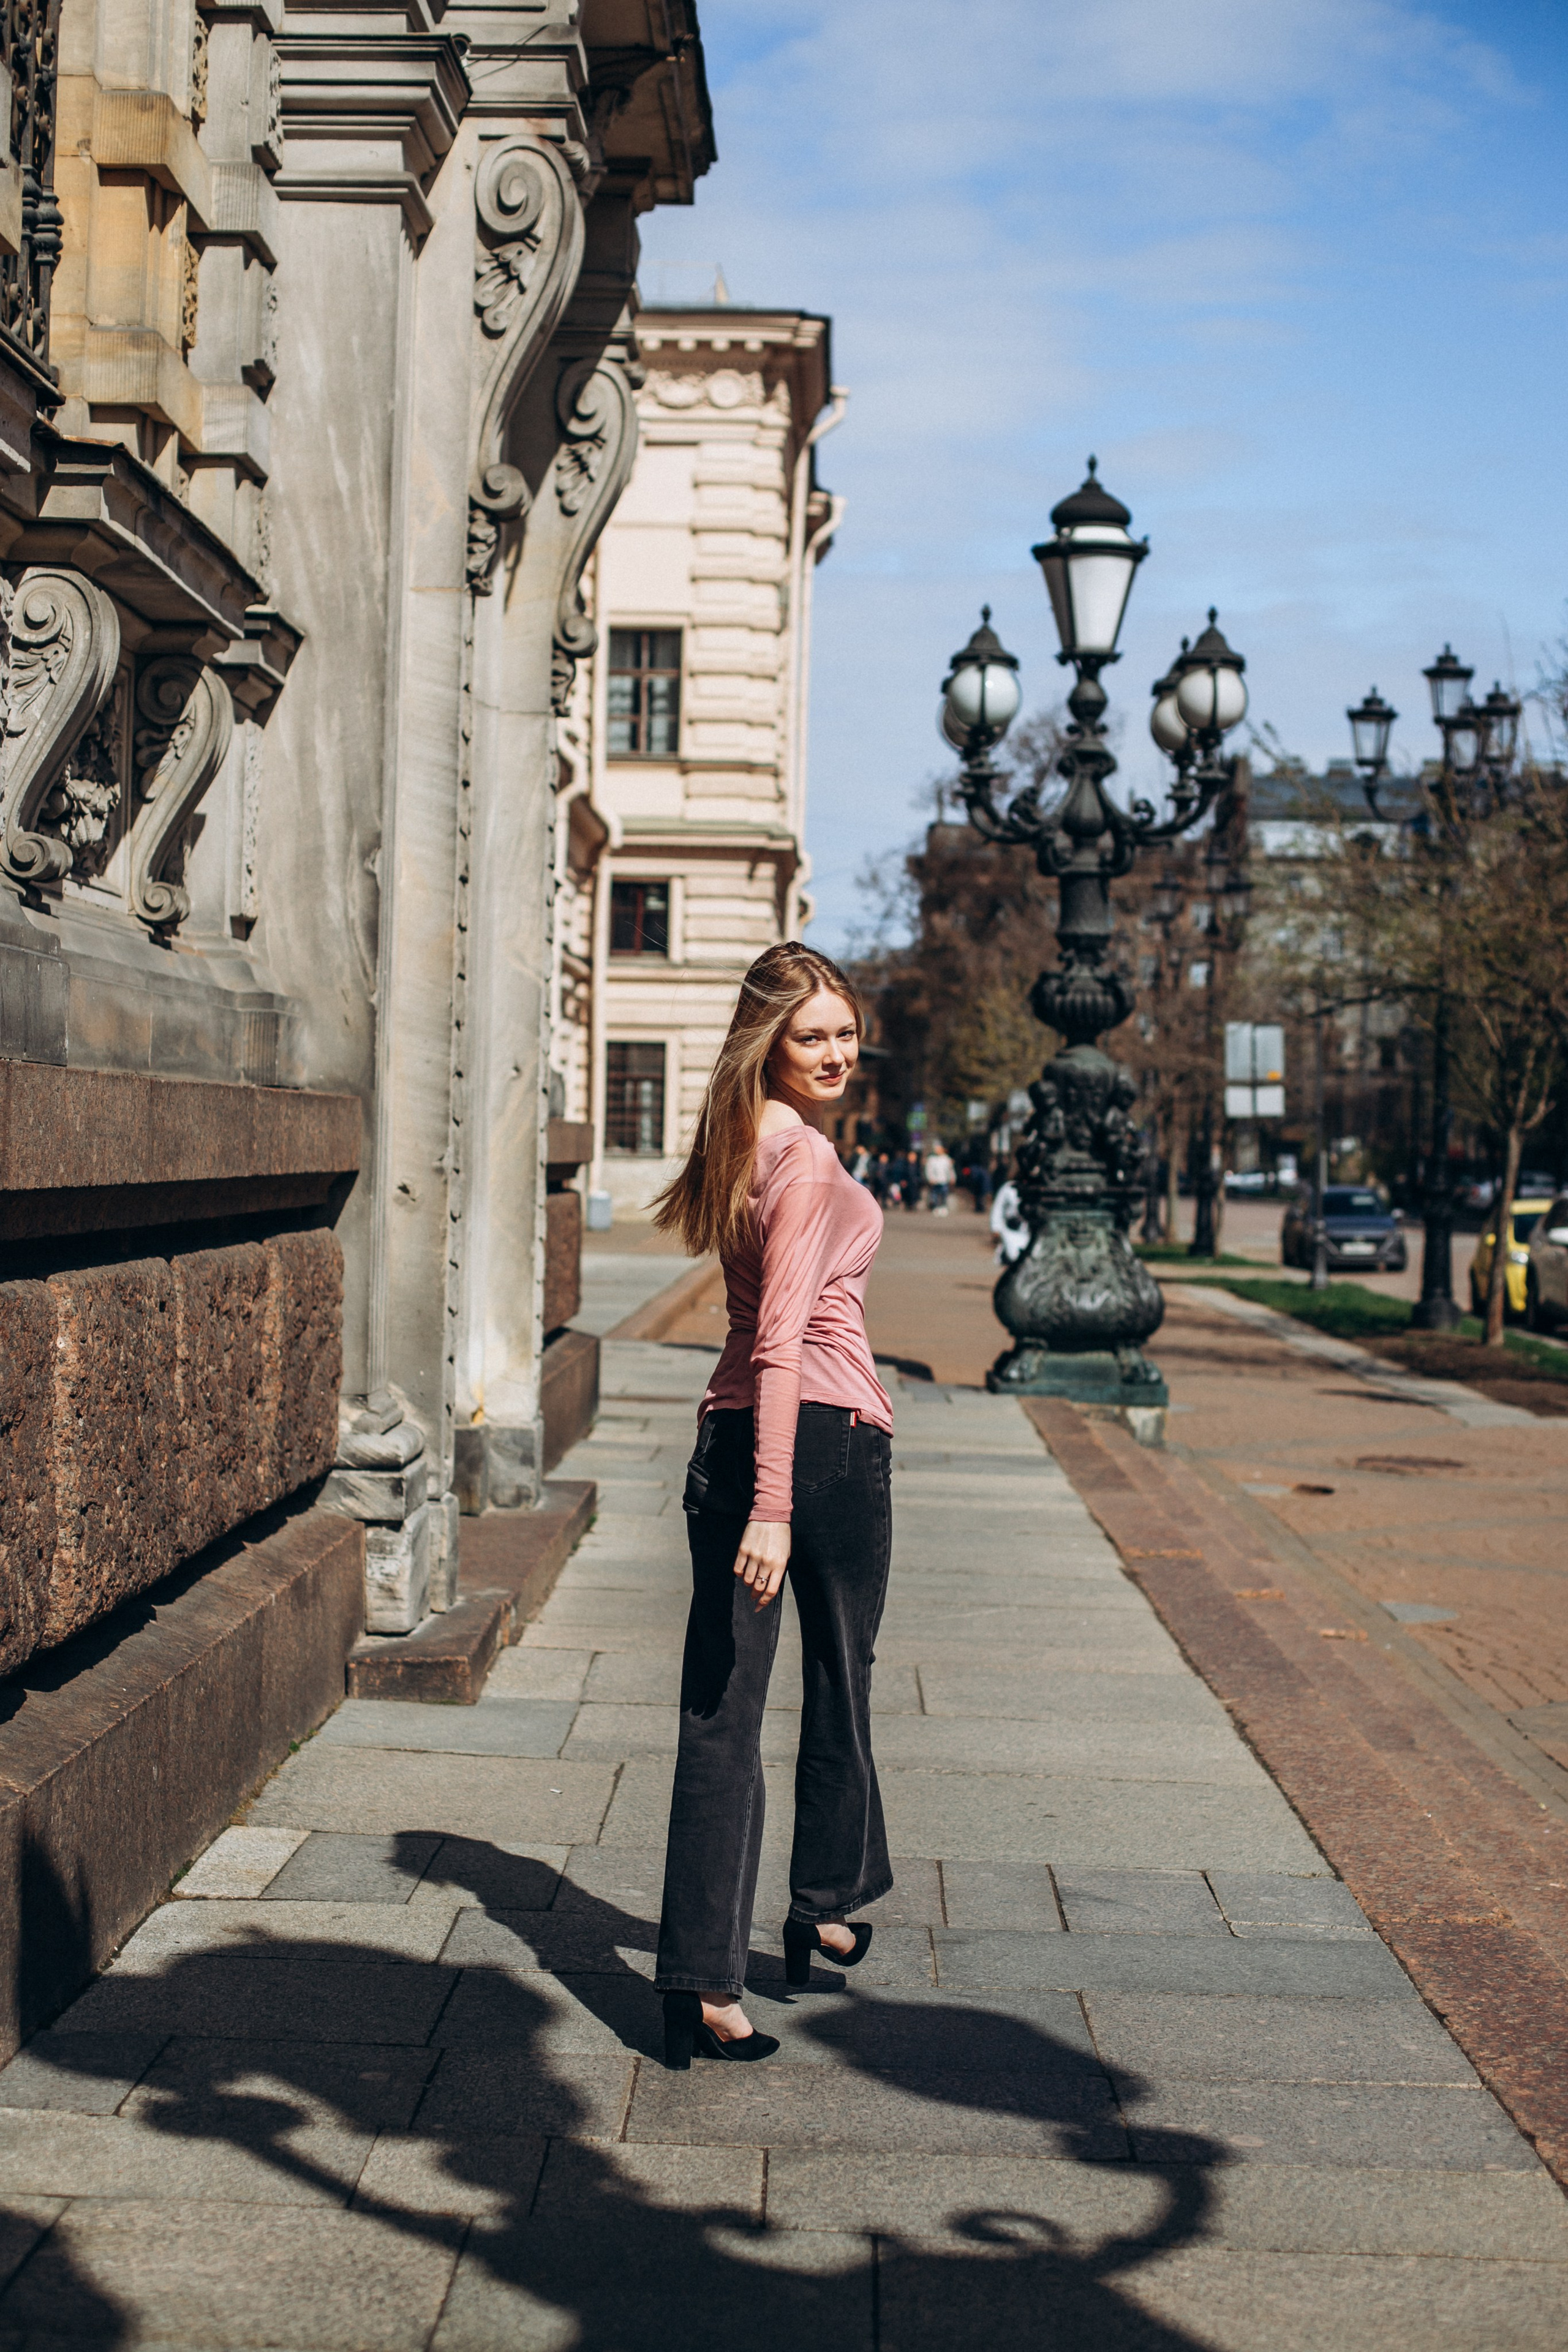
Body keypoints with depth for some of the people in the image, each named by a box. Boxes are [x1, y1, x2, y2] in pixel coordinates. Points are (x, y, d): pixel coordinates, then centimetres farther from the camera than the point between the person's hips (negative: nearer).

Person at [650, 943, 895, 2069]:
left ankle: (702, 1984, 3)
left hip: (731, 1438, 7)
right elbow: (783, 1337, -22)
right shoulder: (809, 1159, -15)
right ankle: (825, 1913, 34)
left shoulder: (741, 1145, 13)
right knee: (839, 1686, 16)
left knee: (720, 1713, 3)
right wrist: (774, 1507, -26)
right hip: (831, 1438, -7)